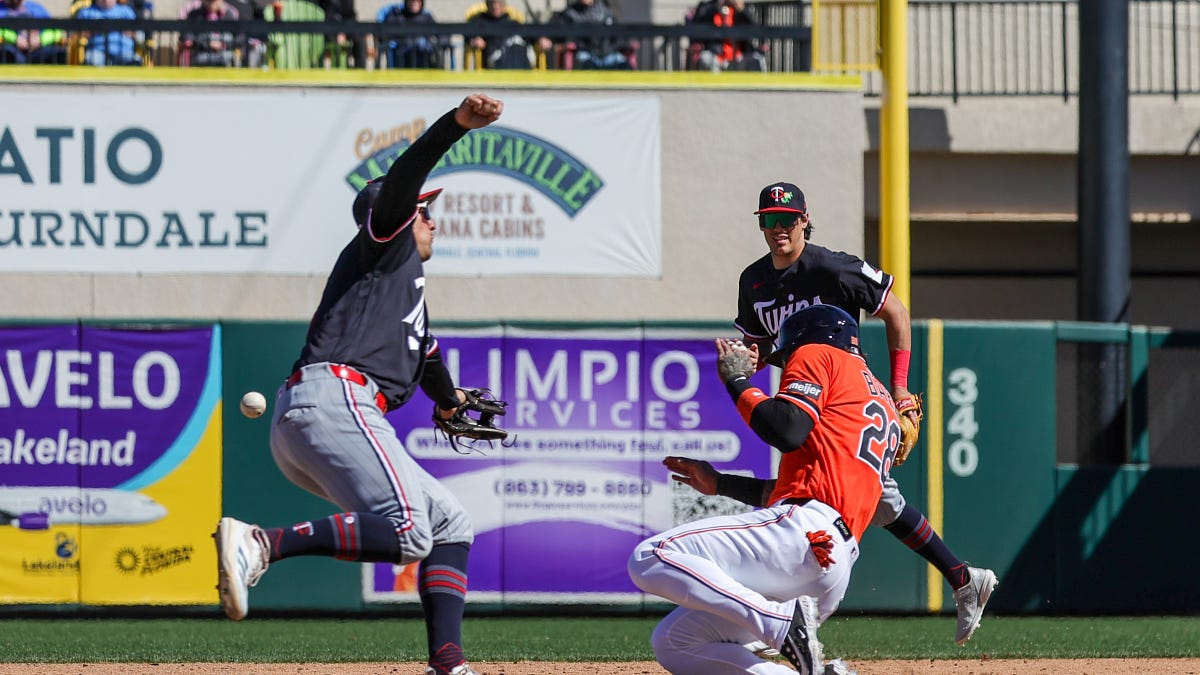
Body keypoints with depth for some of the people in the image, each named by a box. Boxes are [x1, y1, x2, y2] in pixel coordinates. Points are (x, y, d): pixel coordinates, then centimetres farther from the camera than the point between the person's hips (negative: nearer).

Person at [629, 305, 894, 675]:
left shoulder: (817, 355, 7)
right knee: (673, 643, 11)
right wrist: (720, 484, 38)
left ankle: (784, 622, -27)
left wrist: (736, 379, 3)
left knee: (650, 559, -20)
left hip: (803, 533, -10)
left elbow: (787, 431, -12)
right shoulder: (882, 401, 32)